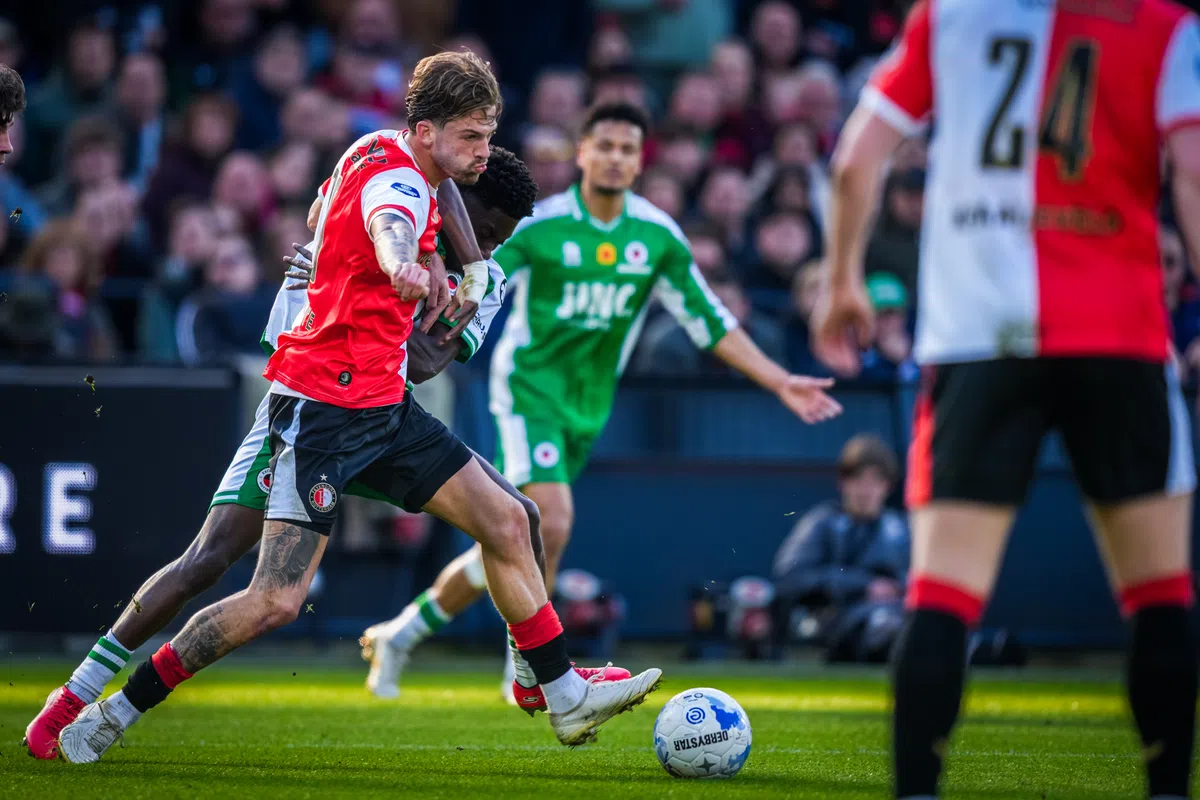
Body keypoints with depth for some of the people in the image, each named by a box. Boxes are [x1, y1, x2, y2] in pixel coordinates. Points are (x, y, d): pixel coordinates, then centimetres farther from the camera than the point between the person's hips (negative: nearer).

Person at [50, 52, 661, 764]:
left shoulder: (384, 153, 10)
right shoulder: (395, 178, -18)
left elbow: (321, 211, 31)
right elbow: (387, 227, -45)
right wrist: (405, 270, -69)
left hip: (383, 408, 10)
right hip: (322, 405, -10)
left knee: (505, 520, 6)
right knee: (277, 602, -14)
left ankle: (567, 698, 15)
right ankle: (116, 714, -2)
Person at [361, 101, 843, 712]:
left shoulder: (659, 237, 1)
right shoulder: (537, 225, -12)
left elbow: (713, 325, 7)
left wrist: (782, 384, 2)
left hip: (587, 409, 5)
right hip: (529, 388, -5)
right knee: (552, 523, -23)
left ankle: (404, 632, 26)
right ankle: (529, 670, -7)